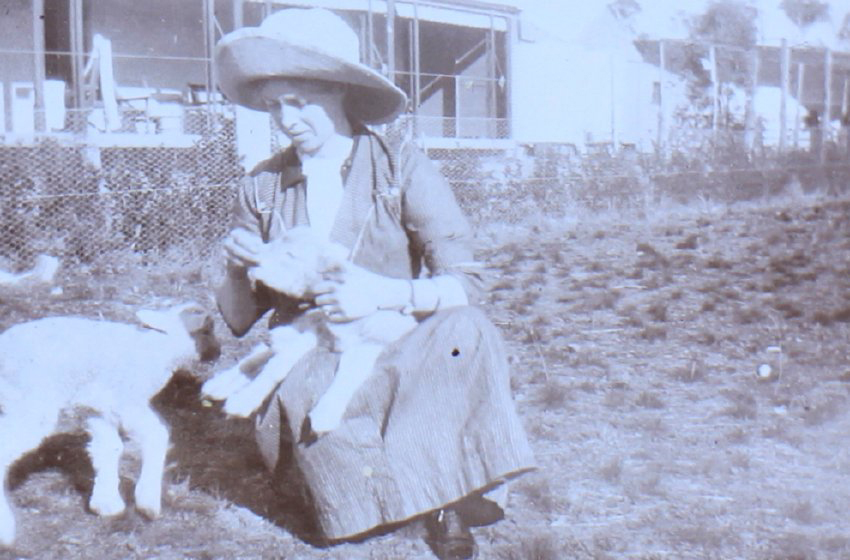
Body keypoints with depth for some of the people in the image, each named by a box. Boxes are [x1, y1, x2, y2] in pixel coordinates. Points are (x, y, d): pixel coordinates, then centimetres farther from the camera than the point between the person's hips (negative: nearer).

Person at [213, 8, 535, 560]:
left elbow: (466, 284, -11)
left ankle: (446, 489, -18)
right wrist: (239, 266, -13)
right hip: (308, 357, 2)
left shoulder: (402, 167, -4)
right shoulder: (263, 188, 5)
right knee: (304, 393, -34)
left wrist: (384, 293, -29)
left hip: (397, 344, -1)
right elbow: (238, 319, 10)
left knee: (463, 330, -33)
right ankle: (440, 501, -17)